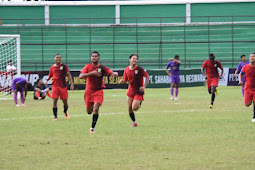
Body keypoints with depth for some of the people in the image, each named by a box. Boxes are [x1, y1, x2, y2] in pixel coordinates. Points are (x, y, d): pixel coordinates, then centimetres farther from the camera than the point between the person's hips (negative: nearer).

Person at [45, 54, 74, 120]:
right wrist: (47, 80, -1)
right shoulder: (52, 67, 9)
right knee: (55, 101, -9)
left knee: (65, 101, 4)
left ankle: (65, 112, 34)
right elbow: (50, 76, 20)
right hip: (55, 86, 1)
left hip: (63, 86, -1)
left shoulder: (64, 66, 2)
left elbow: (69, 75, 1)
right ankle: (55, 116, -2)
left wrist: (71, 84, -8)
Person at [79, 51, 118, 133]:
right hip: (89, 91, 2)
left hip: (98, 91, -2)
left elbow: (111, 73, -13)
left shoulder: (102, 68, -3)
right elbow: (81, 76, -14)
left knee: (96, 109, -20)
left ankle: (92, 128, -12)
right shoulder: (88, 67, -1)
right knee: (89, 111, 7)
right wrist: (92, 73, -23)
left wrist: (114, 74, -38)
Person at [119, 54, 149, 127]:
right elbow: (125, 80, 10)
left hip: (138, 91, -4)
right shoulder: (126, 69, 0)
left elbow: (147, 77, -3)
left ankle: (140, 103, 20)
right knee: (130, 108, 3)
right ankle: (134, 122, 21)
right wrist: (122, 81, -14)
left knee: (134, 108, -14)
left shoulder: (140, 69, -13)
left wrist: (144, 86, -11)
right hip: (130, 91, 4)